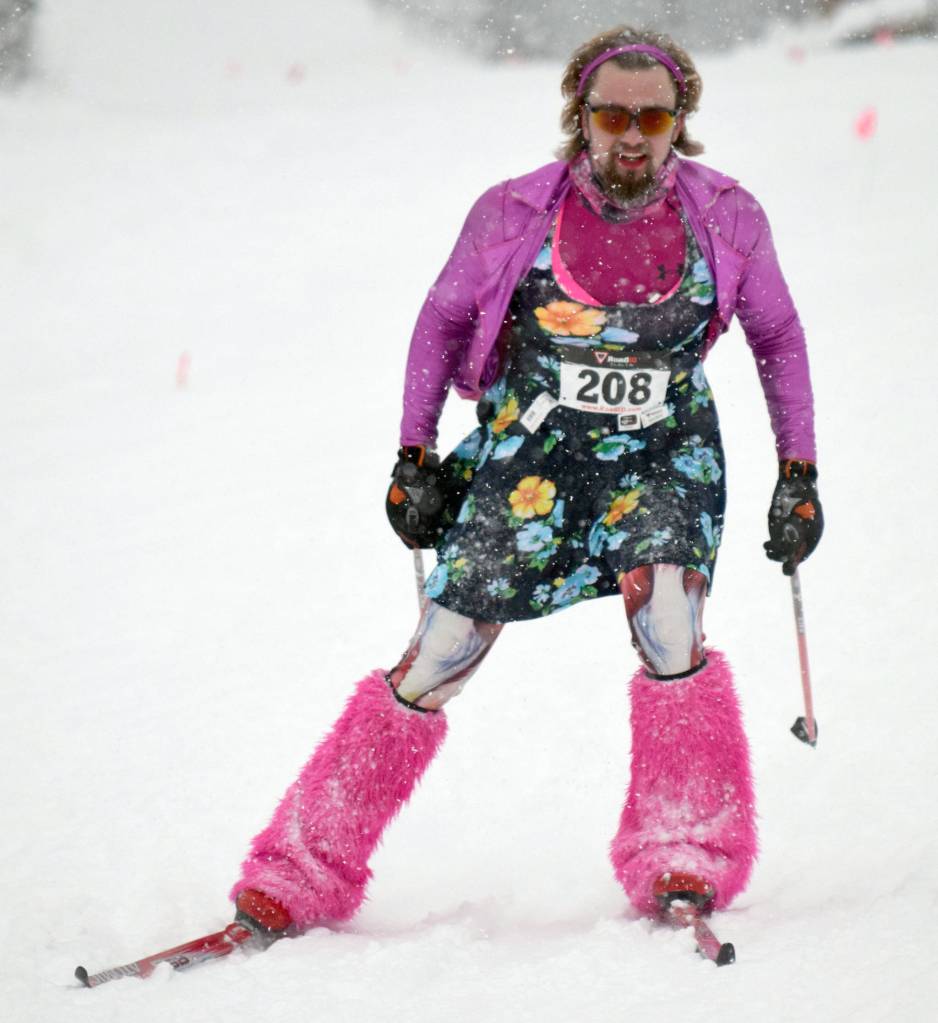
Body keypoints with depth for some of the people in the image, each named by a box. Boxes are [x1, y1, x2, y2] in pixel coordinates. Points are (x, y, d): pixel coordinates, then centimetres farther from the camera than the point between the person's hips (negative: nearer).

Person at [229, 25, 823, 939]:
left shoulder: (727, 220, -11)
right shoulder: (514, 215, -13)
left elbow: (778, 338, 5)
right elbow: (443, 320, 3)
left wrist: (799, 471, 2)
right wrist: (414, 454, 1)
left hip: (663, 456, 0)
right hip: (529, 450, 0)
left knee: (668, 618, -26)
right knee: (439, 656, -5)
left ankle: (683, 858, -14)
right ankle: (307, 871, 3)